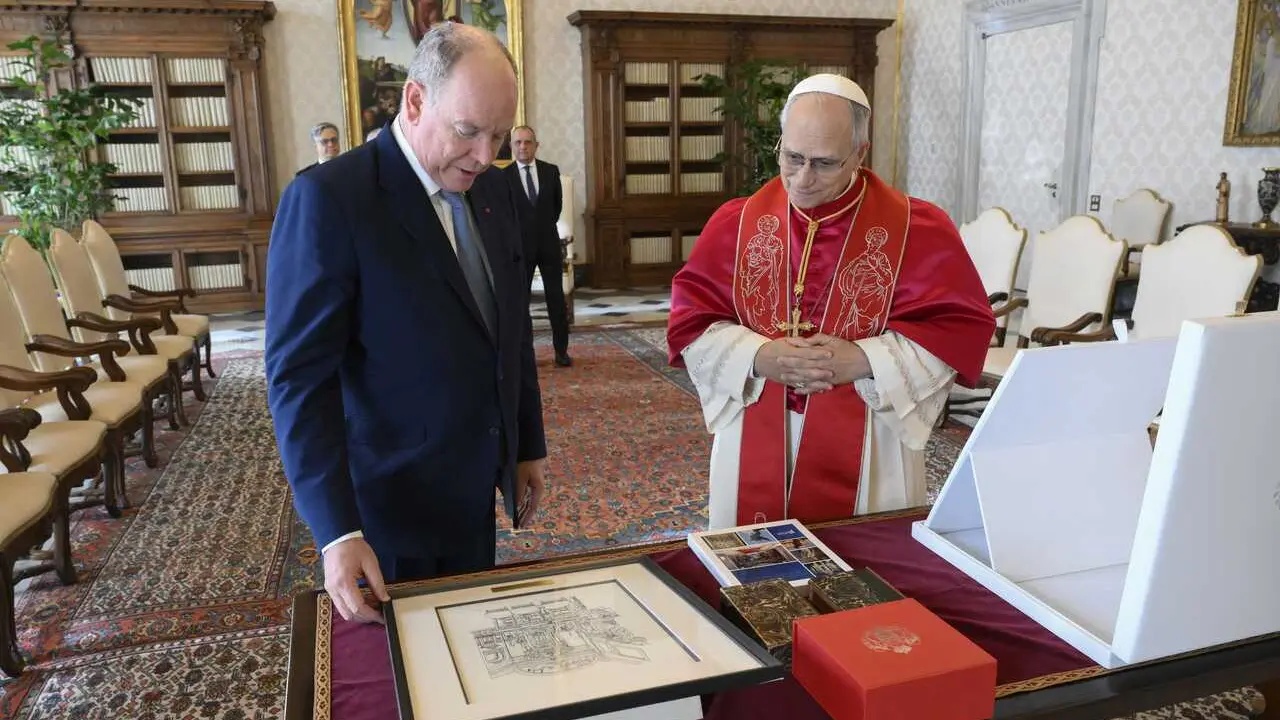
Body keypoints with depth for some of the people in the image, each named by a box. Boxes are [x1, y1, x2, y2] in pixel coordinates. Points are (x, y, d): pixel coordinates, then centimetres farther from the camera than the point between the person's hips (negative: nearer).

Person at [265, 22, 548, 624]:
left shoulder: (493, 189, 3)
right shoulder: (328, 198, -18)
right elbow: (299, 376, -19)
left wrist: (528, 444, 14)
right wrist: (336, 531, -23)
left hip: (473, 496, 6)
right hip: (387, 507, -6)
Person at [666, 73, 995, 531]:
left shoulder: (916, 229, -5)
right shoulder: (737, 223, 0)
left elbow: (960, 328, -6)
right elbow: (690, 320, 0)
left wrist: (863, 360, -19)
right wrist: (758, 356, -18)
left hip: (864, 453, -1)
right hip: (755, 446, 2)